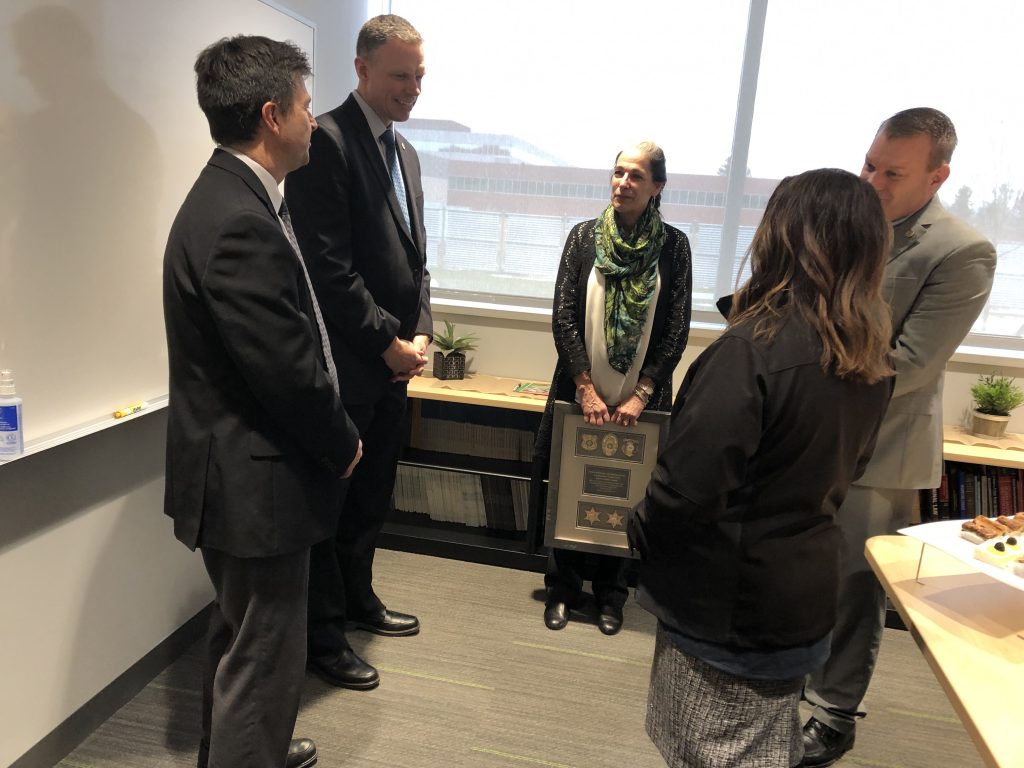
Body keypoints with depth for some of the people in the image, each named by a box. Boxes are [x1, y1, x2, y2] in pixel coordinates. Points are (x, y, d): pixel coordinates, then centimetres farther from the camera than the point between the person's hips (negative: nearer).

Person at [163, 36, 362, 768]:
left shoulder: (231, 199, 7)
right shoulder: (239, 223, -25)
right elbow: (289, 371, -25)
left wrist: (332, 437, 10)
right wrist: (343, 445, -8)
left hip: (240, 471, 11)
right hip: (255, 482, -11)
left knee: (242, 638, 28)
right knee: (263, 657, 9)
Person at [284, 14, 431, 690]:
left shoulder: (405, 152, 16)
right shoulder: (327, 140, -12)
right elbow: (328, 265, -19)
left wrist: (420, 332, 4)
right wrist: (387, 341, -14)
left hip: (394, 360, 8)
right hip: (344, 361, -8)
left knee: (373, 495, 19)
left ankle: (357, 599, 39)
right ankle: (324, 636, 23)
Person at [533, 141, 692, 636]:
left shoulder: (673, 246, -2)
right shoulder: (585, 236, -2)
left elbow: (676, 332, -4)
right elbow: (563, 318, -6)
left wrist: (639, 396, -11)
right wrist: (586, 390, -12)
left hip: (640, 400, 0)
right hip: (580, 394, 1)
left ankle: (610, 594, 30)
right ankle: (562, 589, 29)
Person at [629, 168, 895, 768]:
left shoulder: (754, 351, -27)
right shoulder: (872, 362, -2)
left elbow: (687, 486, -26)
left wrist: (640, 536, -6)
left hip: (727, 599, -7)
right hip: (804, 589, 7)